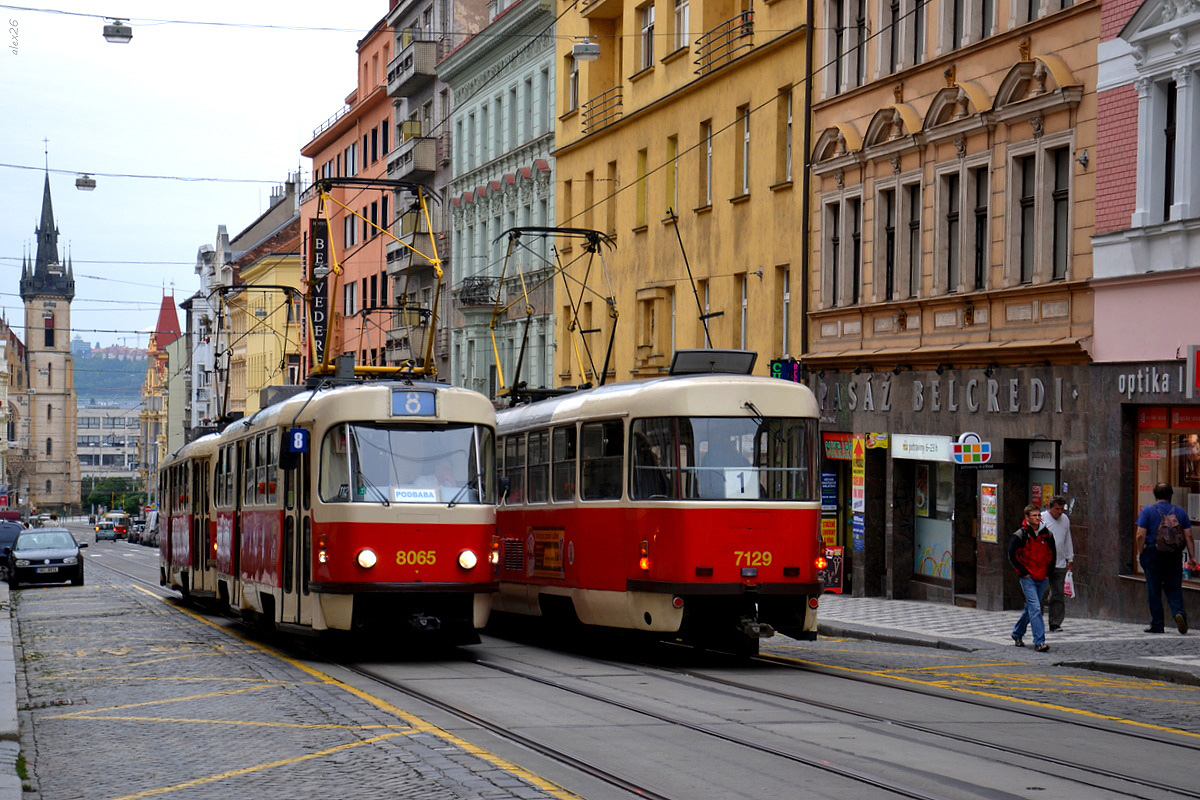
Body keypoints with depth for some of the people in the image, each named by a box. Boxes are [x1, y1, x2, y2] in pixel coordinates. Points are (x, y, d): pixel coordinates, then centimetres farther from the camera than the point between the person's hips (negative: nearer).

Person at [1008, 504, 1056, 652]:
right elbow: (1012, 556, -6)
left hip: (1042, 578, 5)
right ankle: (1039, 642, -18)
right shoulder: (1020, 535, -6)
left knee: (1030, 608, 14)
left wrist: (1048, 572, 9)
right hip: (1027, 578, -5)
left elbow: (1052, 555, 18)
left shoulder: (1047, 534, 7)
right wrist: (1024, 572, -9)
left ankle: (1017, 633, 34)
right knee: (1035, 608, -15)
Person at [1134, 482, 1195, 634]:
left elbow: (1140, 536, -8)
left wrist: (1141, 554, 2)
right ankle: (1179, 613, -19)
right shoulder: (1180, 512, 7)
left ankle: (1157, 625, 7)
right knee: (1174, 588, 7)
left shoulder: (1147, 511, -1)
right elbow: (1188, 536, 3)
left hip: (1153, 554, -2)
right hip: (1174, 556, 2)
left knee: (1154, 591, 5)